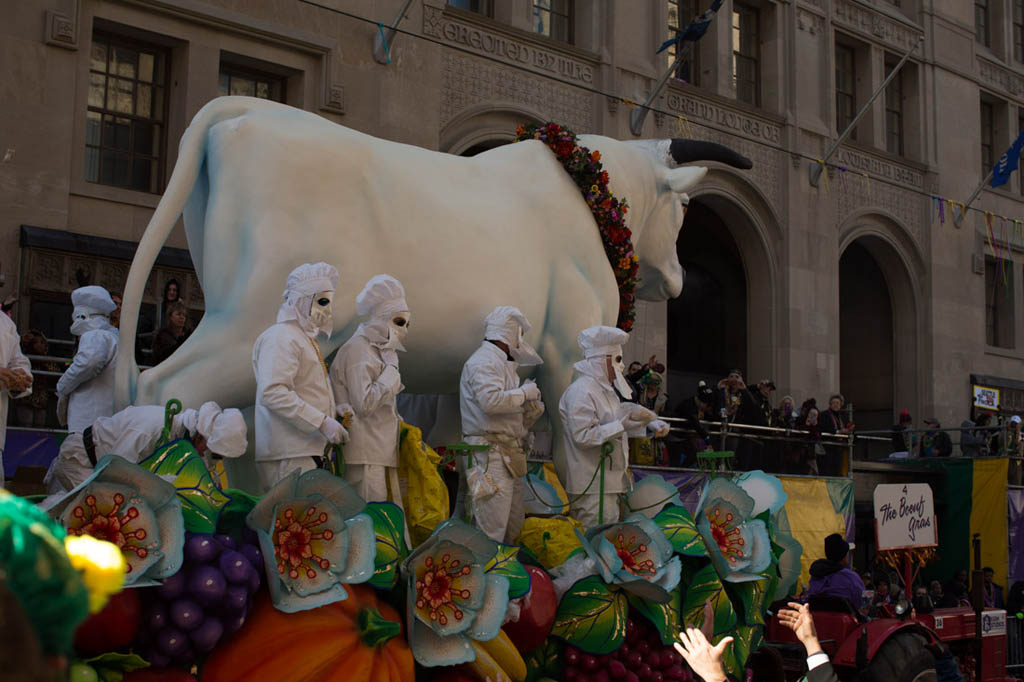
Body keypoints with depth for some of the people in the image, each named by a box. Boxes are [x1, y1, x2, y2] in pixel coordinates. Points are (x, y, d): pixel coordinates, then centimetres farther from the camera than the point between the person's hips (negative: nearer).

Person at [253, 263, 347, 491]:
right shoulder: (280, 337, -7)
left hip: (309, 452, 9)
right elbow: (272, 393, -20)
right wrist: (321, 421, -22)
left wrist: (337, 413, 14)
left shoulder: (307, 338, 25)